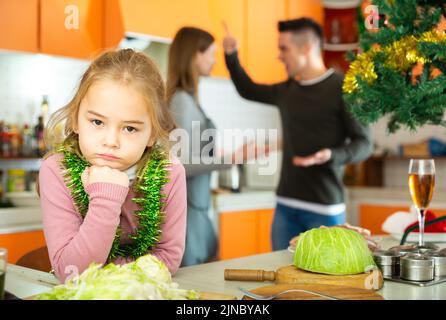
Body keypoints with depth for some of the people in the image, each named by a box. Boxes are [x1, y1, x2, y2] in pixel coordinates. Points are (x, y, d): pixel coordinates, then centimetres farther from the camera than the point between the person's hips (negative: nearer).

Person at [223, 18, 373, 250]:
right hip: (286, 204, 6)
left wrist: (332, 156, -26)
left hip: (324, 207, -6)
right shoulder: (286, 90, 11)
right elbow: (248, 90, 29)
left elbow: (364, 144, -7)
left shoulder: (343, 88, -8)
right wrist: (231, 56, 16)